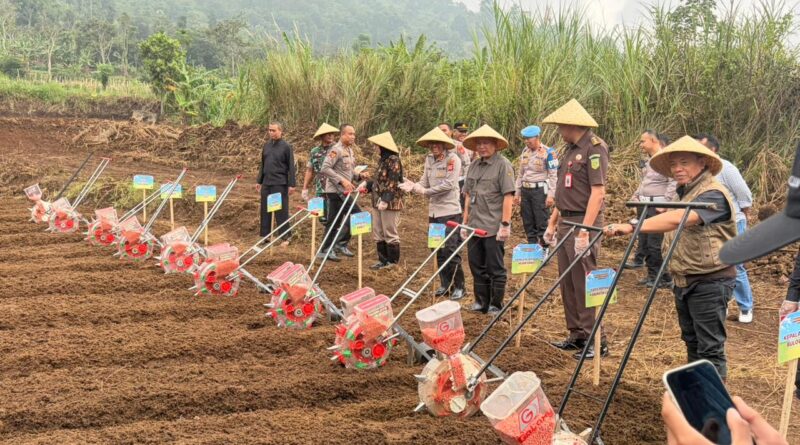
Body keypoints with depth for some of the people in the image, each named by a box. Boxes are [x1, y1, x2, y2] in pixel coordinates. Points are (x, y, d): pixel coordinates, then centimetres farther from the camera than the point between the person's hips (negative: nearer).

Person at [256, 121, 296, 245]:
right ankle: (265, 235, 18)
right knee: (265, 211, 9)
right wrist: (259, 181, 17)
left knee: (281, 211, -2)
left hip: (280, 184, -6)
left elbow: (291, 167, -7)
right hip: (266, 183, 6)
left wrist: (291, 184, -11)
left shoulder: (286, 146, -5)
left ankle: (285, 237, 7)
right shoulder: (266, 145, 11)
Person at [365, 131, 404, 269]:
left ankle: (393, 262, 9)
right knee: (378, 233, 13)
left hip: (390, 202, -9)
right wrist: (367, 186, 23)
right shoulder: (382, 160, 13)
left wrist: (386, 200, -25)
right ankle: (382, 259, 21)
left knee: (390, 232, -1)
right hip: (377, 201, 9)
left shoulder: (393, 160, -13)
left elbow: (393, 183, -20)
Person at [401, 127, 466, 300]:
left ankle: (459, 287, 4)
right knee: (439, 251, 13)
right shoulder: (429, 159, 10)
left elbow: (448, 184, -18)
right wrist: (413, 187, -13)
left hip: (450, 211, -7)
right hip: (434, 211, 7)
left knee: (451, 251, -6)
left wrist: (426, 191, -18)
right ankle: (445, 284, 24)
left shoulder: (452, 159, -10)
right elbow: (425, 182, 7)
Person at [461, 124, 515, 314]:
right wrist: (465, 222, 14)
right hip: (474, 226, 7)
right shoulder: (474, 166, 13)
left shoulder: (503, 165, -8)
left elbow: (508, 196, -14)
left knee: (495, 268, 3)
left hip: (493, 228, -7)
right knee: (477, 266, 14)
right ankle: (481, 302, 27)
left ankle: (496, 305, 14)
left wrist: (505, 224, -18)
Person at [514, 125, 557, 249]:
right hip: (525, 190, 6)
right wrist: (517, 193, 15)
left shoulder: (548, 152, -9)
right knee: (528, 223, 11)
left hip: (540, 190, -6)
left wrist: (551, 195, -16)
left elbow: (554, 175, -10)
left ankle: (544, 250, 4)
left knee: (542, 223, -4)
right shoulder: (525, 152, 11)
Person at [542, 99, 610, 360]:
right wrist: (552, 223, 20)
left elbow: (598, 193, -20)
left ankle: (597, 342, -1)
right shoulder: (571, 150, 16)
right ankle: (577, 336, 21)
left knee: (584, 285, -7)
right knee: (568, 284, 12)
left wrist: (584, 231, -24)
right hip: (566, 222, 10)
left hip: (583, 223, -10)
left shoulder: (594, 149, -13)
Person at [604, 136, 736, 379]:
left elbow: (677, 219, -36)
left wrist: (632, 227, -41)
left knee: (710, 348, -4)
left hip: (709, 282, -9)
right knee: (691, 342, 18)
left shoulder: (713, 194, -19)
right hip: (684, 281, 9)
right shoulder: (683, 193, 13)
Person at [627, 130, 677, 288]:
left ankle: (665, 278, -3)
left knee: (655, 244, -11)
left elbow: (674, 182, -19)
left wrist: (665, 202, -21)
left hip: (658, 207, -10)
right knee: (644, 242, 10)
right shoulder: (650, 161, 18)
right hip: (645, 206, 10)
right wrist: (636, 196, 15)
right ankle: (652, 275, 19)